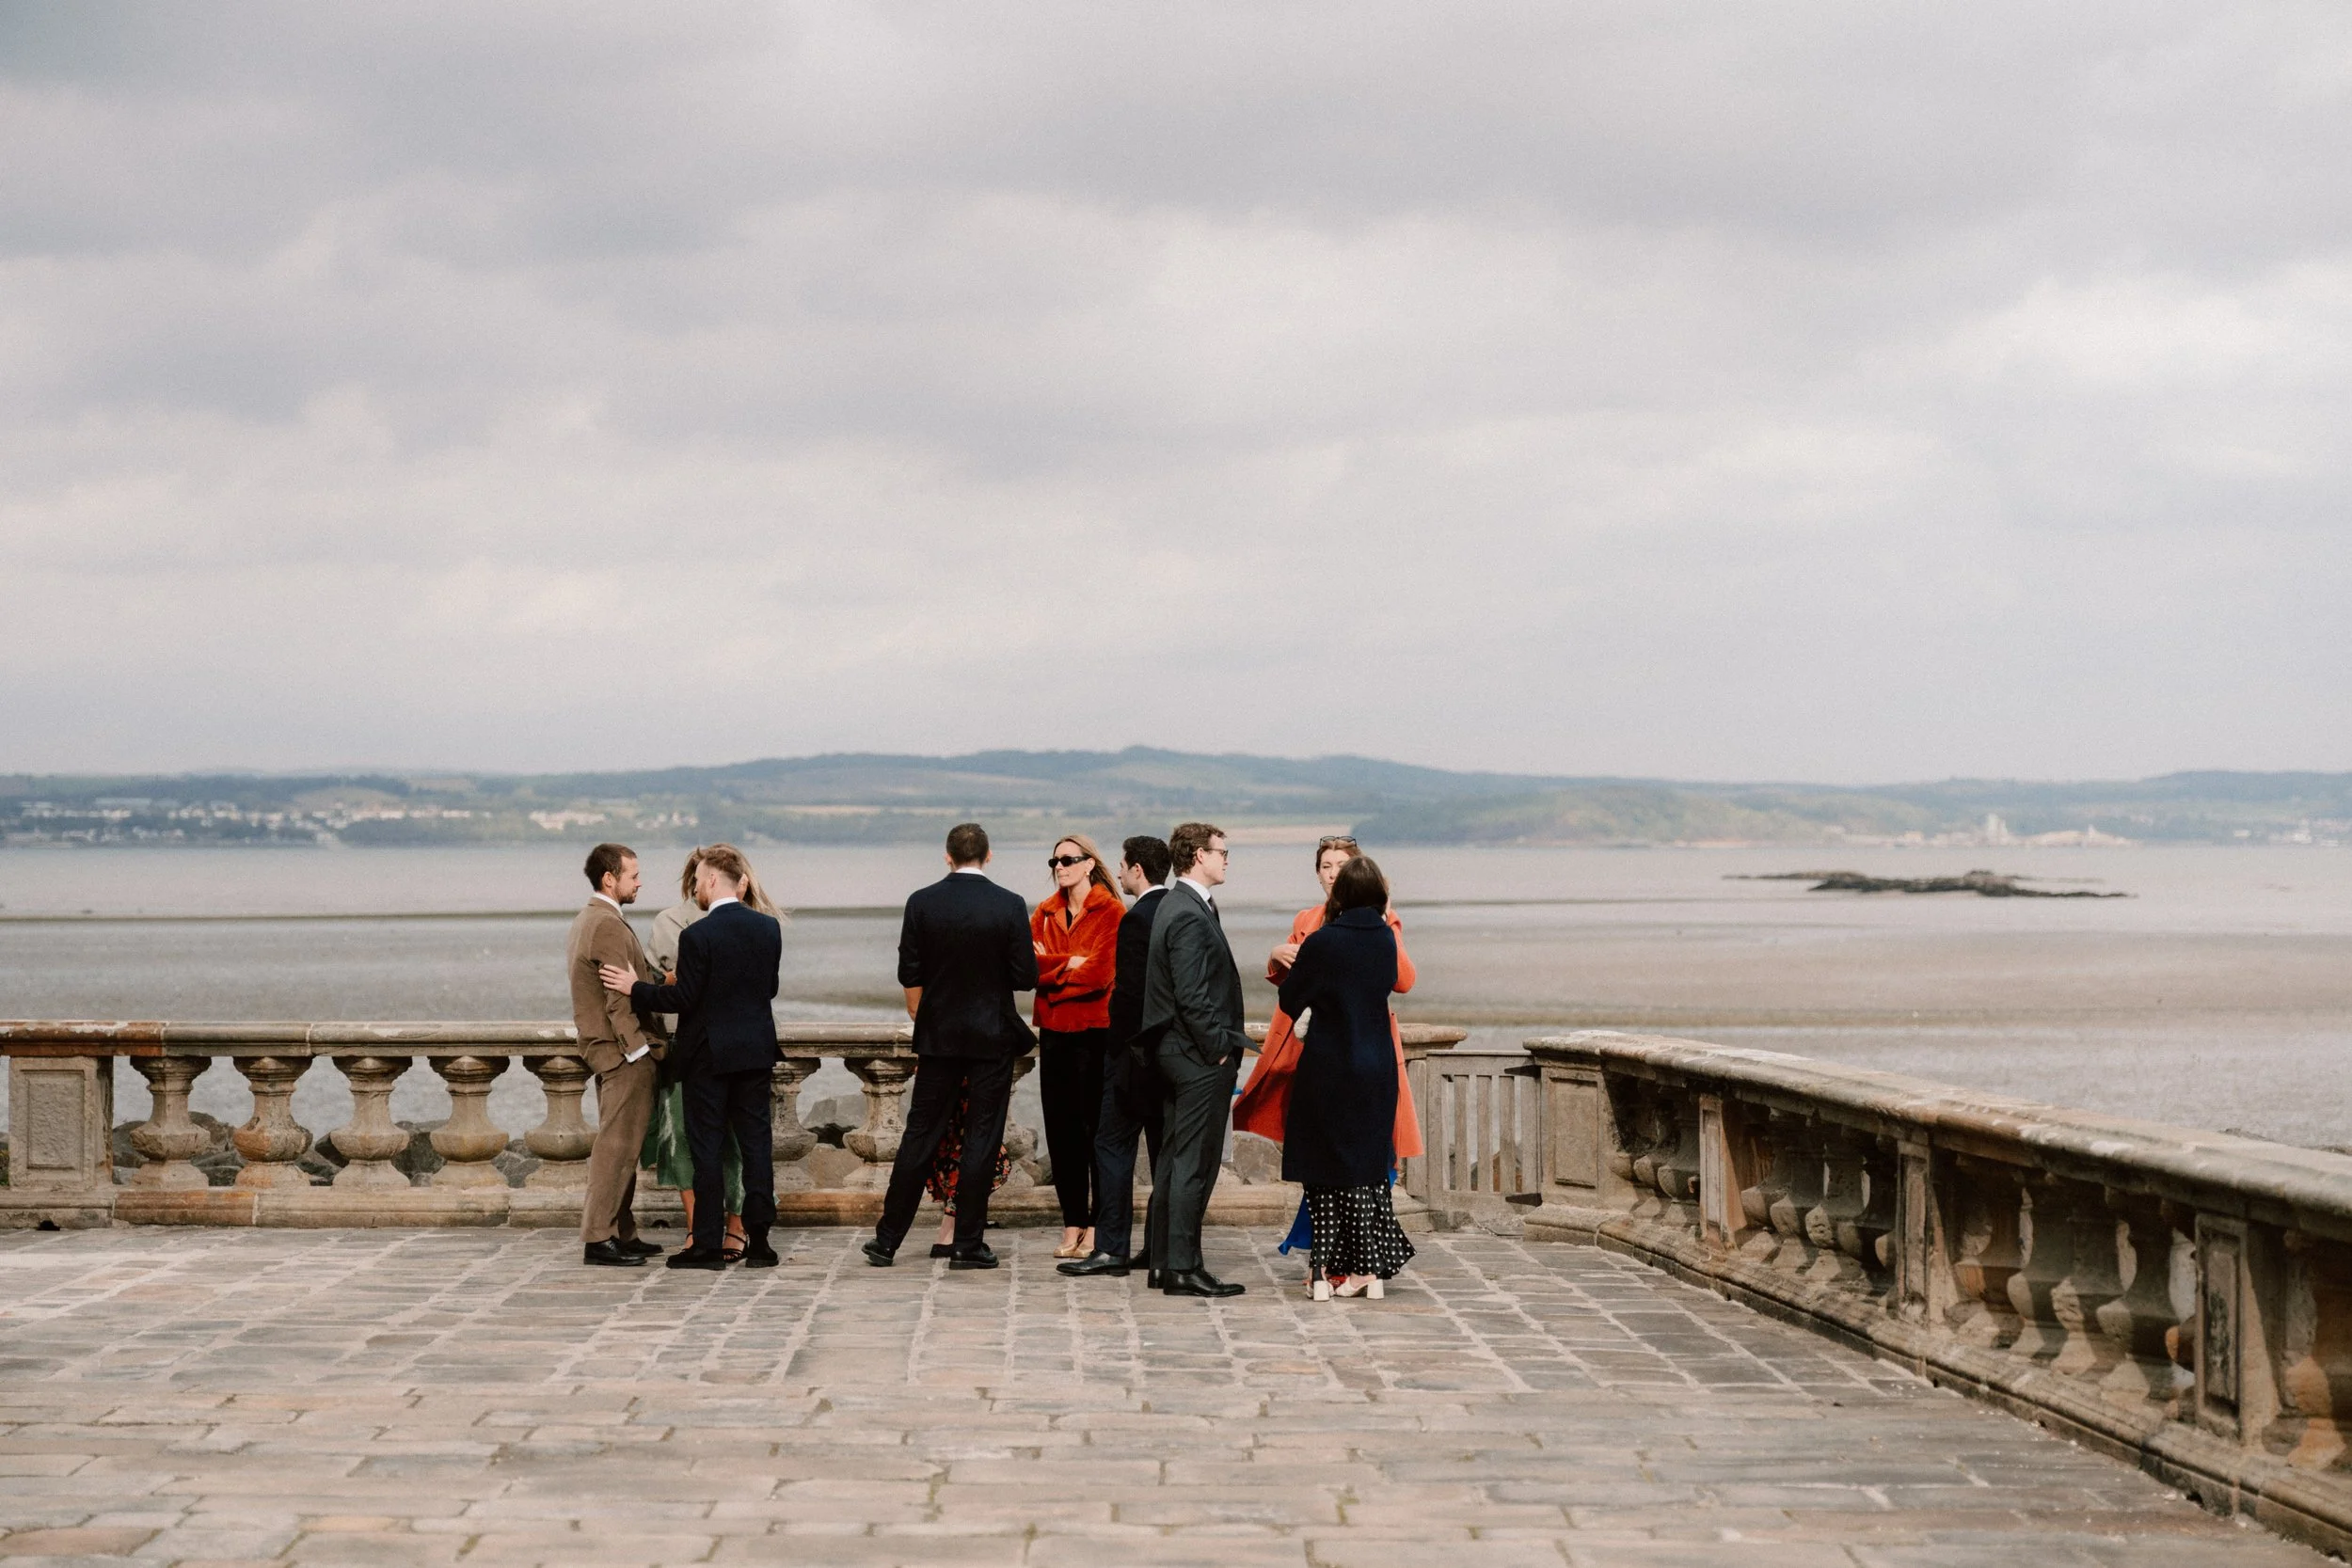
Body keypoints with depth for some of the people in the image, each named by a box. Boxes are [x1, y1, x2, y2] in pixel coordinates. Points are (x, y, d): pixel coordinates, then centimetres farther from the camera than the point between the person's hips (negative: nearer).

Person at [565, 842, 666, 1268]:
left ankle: (622, 1233, 19)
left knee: (618, 1145, 14)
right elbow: (620, 998, -21)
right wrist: (640, 1047, -20)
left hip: (607, 1049, 11)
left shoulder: (586, 921, 16)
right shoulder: (609, 926, -17)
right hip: (625, 1051, -11)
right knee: (617, 1145, -9)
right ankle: (599, 1238, -9)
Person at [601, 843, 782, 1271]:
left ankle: (708, 1243, 3)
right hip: (756, 1050, 5)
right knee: (756, 1140, 8)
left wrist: (635, 989, -2)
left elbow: (684, 998, -14)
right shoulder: (769, 927, 2)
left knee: (707, 1145, 2)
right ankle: (758, 1239, 7)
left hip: (709, 1054, -5)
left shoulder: (697, 935, -16)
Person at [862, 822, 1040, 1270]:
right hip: (992, 1039, -2)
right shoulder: (1010, 905, -8)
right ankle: (967, 1245, 5)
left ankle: (887, 1241, 11)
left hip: (938, 1035, 2)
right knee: (981, 1140, 4)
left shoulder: (921, 903, -3)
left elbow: (910, 976, 0)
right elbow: (1026, 977, -7)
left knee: (919, 1137, 8)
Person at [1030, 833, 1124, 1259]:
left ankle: (1098, 1227, 3)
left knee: (1097, 1125, -2)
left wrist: (1049, 971, -5)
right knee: (1060, 1128, 4)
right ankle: (1072, 1224, 9)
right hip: (1054, 1032, 5)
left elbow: (1100, 972, -14)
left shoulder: (1112, 912, -4)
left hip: (1097, 1031, -5)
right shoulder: (1044, 914, 13)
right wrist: (1069, 963, -13)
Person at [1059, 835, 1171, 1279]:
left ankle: (1111, 1248, -4)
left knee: (1113, 1144, -2)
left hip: (1136, 1049, -8)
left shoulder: (1137, 920, -15)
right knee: (1164, 1149, 10)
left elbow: (1129, 990, -20)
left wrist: (1119, 1045, -11)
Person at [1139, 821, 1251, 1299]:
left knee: (1173, 1159, 13)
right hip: (1200, 1058, -11)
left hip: (1176, 1053, 11)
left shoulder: (1180, 906, 15)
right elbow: (1192, 996, -22)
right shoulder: (1190, 916, -17)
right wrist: (1220, 1048, -16)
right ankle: (1183, 1267, -5)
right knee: (1195, 1164, -7)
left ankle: (1162, 1260, 18)